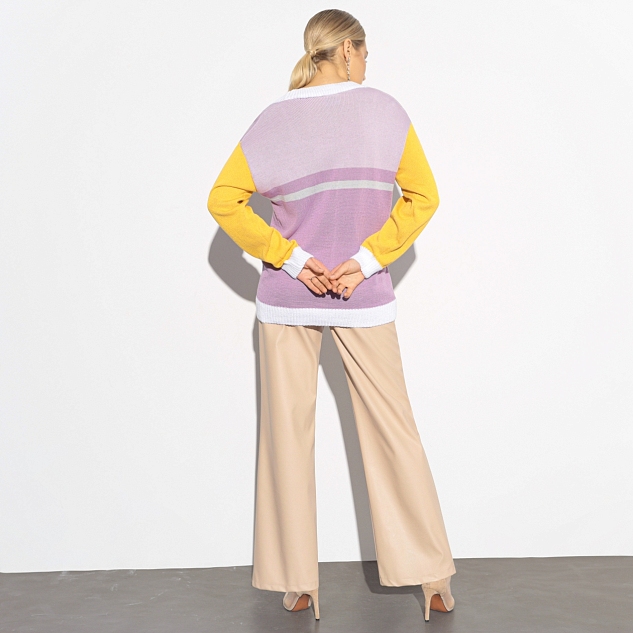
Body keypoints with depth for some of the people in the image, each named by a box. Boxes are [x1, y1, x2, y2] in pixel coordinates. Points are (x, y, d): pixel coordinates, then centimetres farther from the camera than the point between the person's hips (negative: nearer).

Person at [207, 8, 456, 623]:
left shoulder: (273, 119, 0)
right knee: (391, 429, 7)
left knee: (288, 435, 7)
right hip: (363, 299, 0)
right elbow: (422, 197, -4)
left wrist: (292, 259, -6)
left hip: (287, 298, 1)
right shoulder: (384, 109, -2)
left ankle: (297, 583, 15)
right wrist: (366, 262, -7)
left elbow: (224, 201, -4)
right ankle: (432, 576, 16)